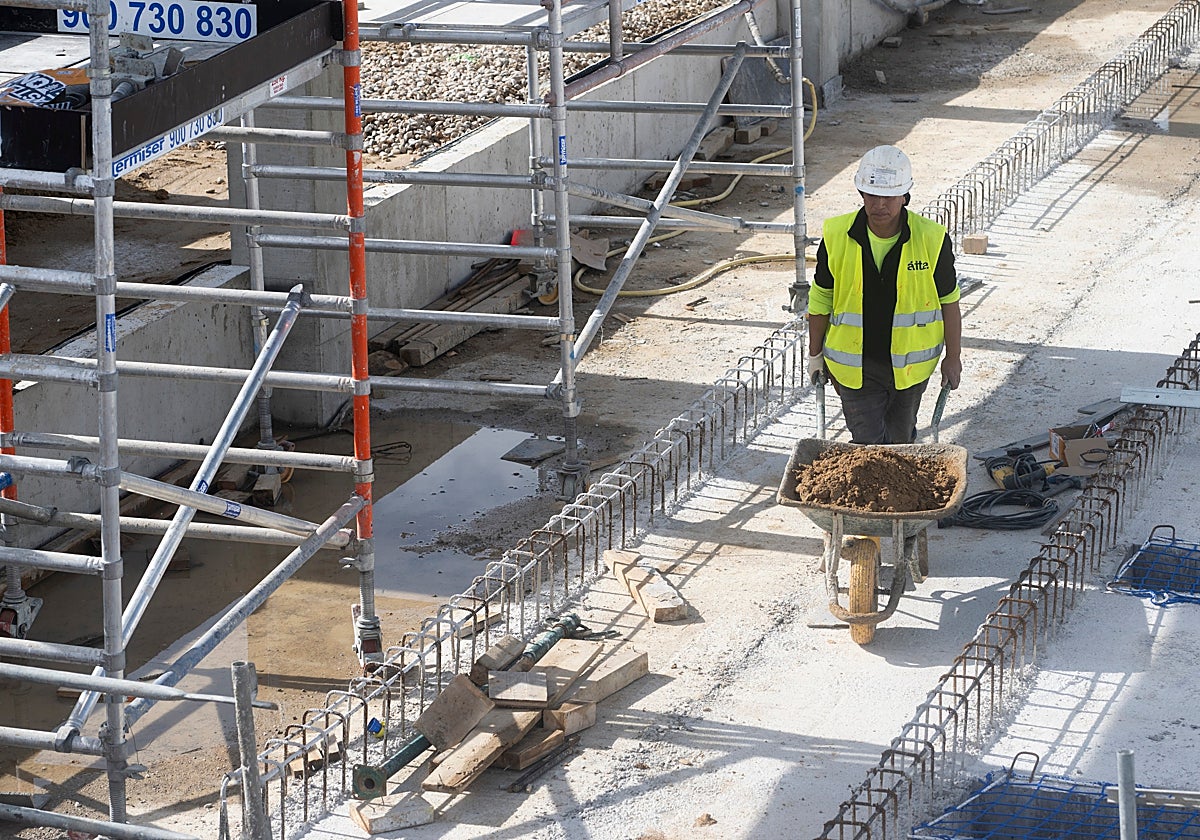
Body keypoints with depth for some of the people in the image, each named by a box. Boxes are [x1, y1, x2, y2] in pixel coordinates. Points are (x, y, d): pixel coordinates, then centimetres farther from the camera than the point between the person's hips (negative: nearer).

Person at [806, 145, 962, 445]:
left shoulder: (932, 239, -14)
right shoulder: (836, 236, -12)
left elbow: (948, 301, -2)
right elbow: (821, 298, 2)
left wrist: (953, 357, 3)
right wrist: (815, 354, 8)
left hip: (910, 367, 1)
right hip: (854, 367, 0)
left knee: (900, 440, 19)